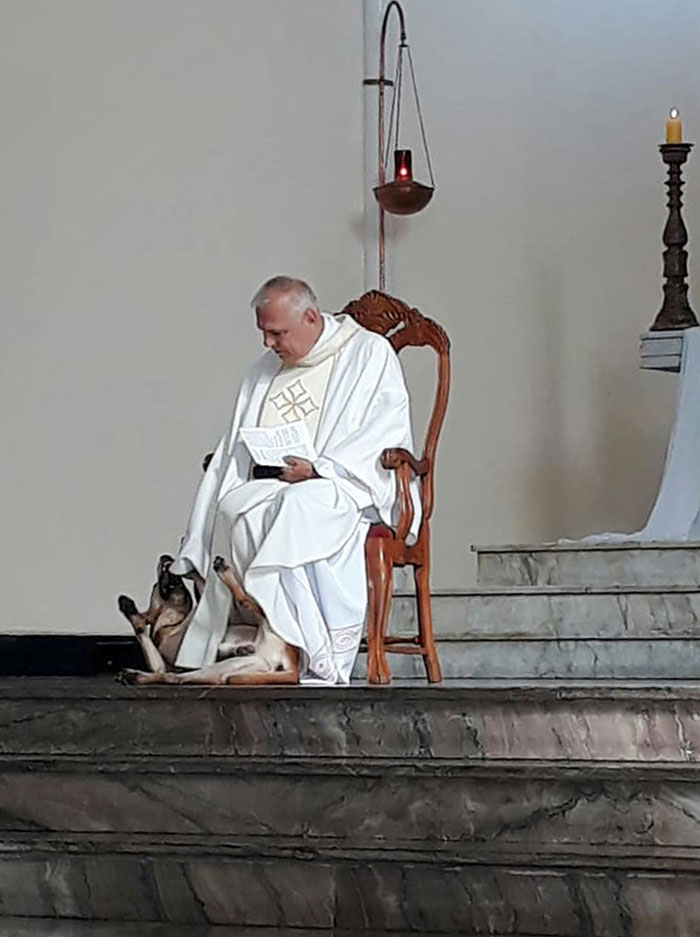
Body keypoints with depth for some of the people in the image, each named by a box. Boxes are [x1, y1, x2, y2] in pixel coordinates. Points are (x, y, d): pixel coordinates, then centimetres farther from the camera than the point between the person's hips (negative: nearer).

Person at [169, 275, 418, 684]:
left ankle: (324, 666, -38)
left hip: (346, 486, -5)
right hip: (271, 488, 5)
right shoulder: (264, 371, 24)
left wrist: (319, 469, -17)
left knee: (300, 508, -38)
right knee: (232, 508, -29)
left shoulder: (369, 354, 6)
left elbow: (388, 430, -6)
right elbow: (236, 454, 21)